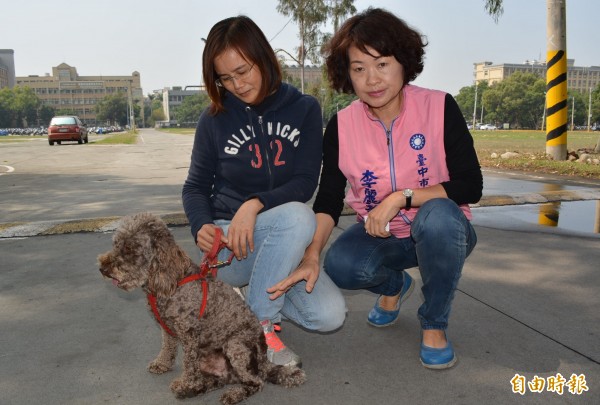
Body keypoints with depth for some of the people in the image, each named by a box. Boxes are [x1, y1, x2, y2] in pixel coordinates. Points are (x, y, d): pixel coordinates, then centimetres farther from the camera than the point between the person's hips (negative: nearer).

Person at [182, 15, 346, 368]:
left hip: (280, 242, 3)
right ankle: (259, 326, -17)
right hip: (227, 244, -2)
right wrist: (202, 226, -19)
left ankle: (255, 293, 10)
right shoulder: (215, 119, -3)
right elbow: (196, 187, 3)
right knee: (297, 216, -34)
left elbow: (305, 183, -10)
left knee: (330, 316, -16)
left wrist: (255, 205, -27)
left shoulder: (304, 110, -2)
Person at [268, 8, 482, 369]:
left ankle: (434, 325, -9)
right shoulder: (342, 125, -8)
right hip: (380, 237, 2)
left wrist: (401, 197, -27)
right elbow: (328, 201, -7)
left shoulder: (439, 107, -16)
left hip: (440, 232, -2)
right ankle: (393, 285, 11)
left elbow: (470, 186, -17)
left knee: (438, 217, -37)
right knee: (340, 266, -28)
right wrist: (312, 255, -22)